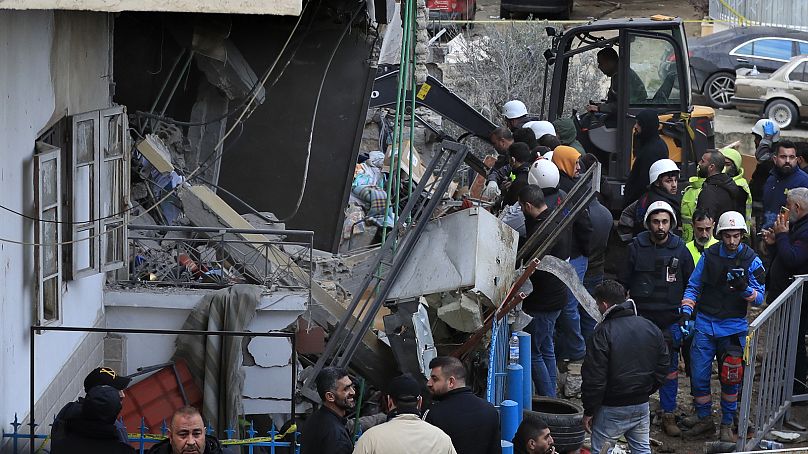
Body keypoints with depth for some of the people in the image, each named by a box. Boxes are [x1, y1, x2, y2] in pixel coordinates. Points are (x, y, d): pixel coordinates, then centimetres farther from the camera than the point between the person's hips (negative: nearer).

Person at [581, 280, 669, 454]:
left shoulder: (603, 333, -16)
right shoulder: (651, 328, 3)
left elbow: (594, 379, -17)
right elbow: (663, 367, 10)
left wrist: (589, 411, -7)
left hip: (612, 409, -6)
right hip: (642, 406, 6)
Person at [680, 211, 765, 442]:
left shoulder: (751, 260, -4)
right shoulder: (709, 256, 0)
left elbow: (760, 297, -4)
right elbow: (693, 287, 8)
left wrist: (744, 289, -24)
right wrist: (686, 311, -5)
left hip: (733, 327, -1)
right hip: (705, 325, 1)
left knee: (730, 379, 2)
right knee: (698, 375, 1)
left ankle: (727, 425, 16)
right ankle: (704, 419, 20)